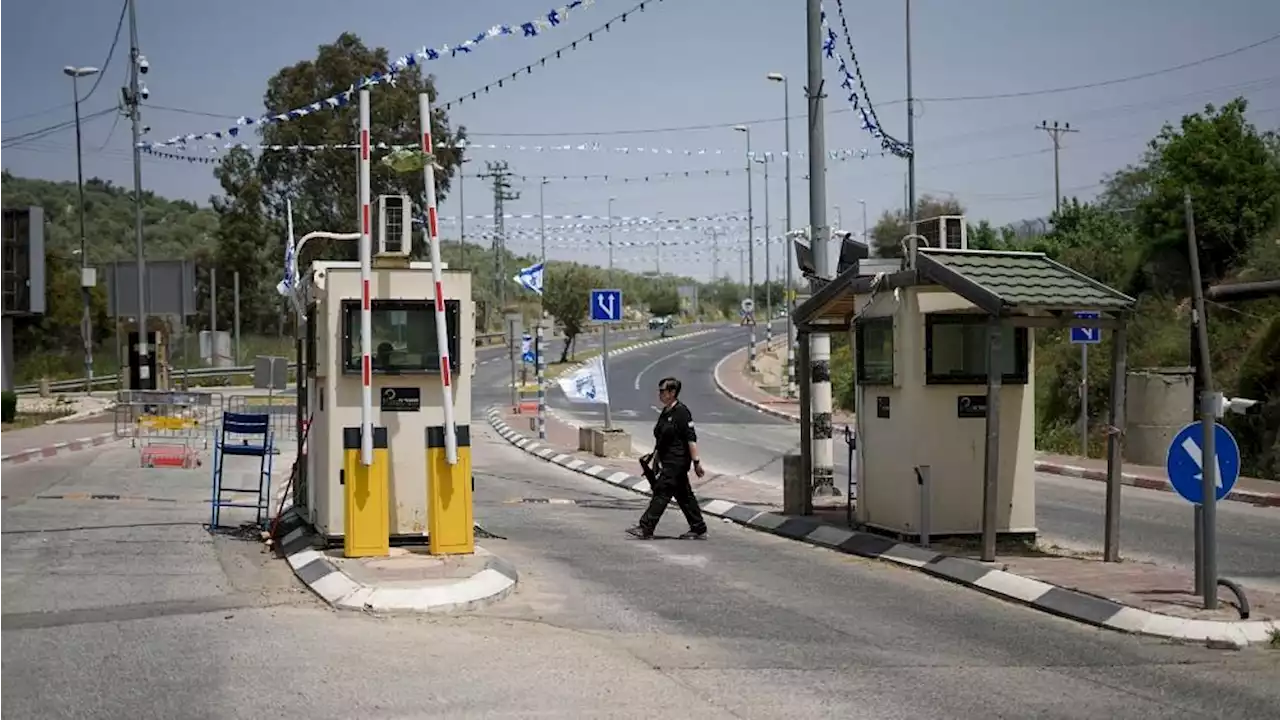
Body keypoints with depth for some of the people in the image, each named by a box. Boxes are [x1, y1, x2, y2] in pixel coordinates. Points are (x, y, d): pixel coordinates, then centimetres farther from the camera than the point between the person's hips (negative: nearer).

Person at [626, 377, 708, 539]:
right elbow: (660, 438, 21)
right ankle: (699, 529, 19)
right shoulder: (665, 412, 12)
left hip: (676, 462, -9)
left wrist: (696, 461, -20)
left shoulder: (682, 412, -15)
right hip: (666, 460, 9)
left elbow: (691, 439, -18)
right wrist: (655, 455, 22)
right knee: (683, 495, 12)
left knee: (662, 493, -9)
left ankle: (645, 529, -7)